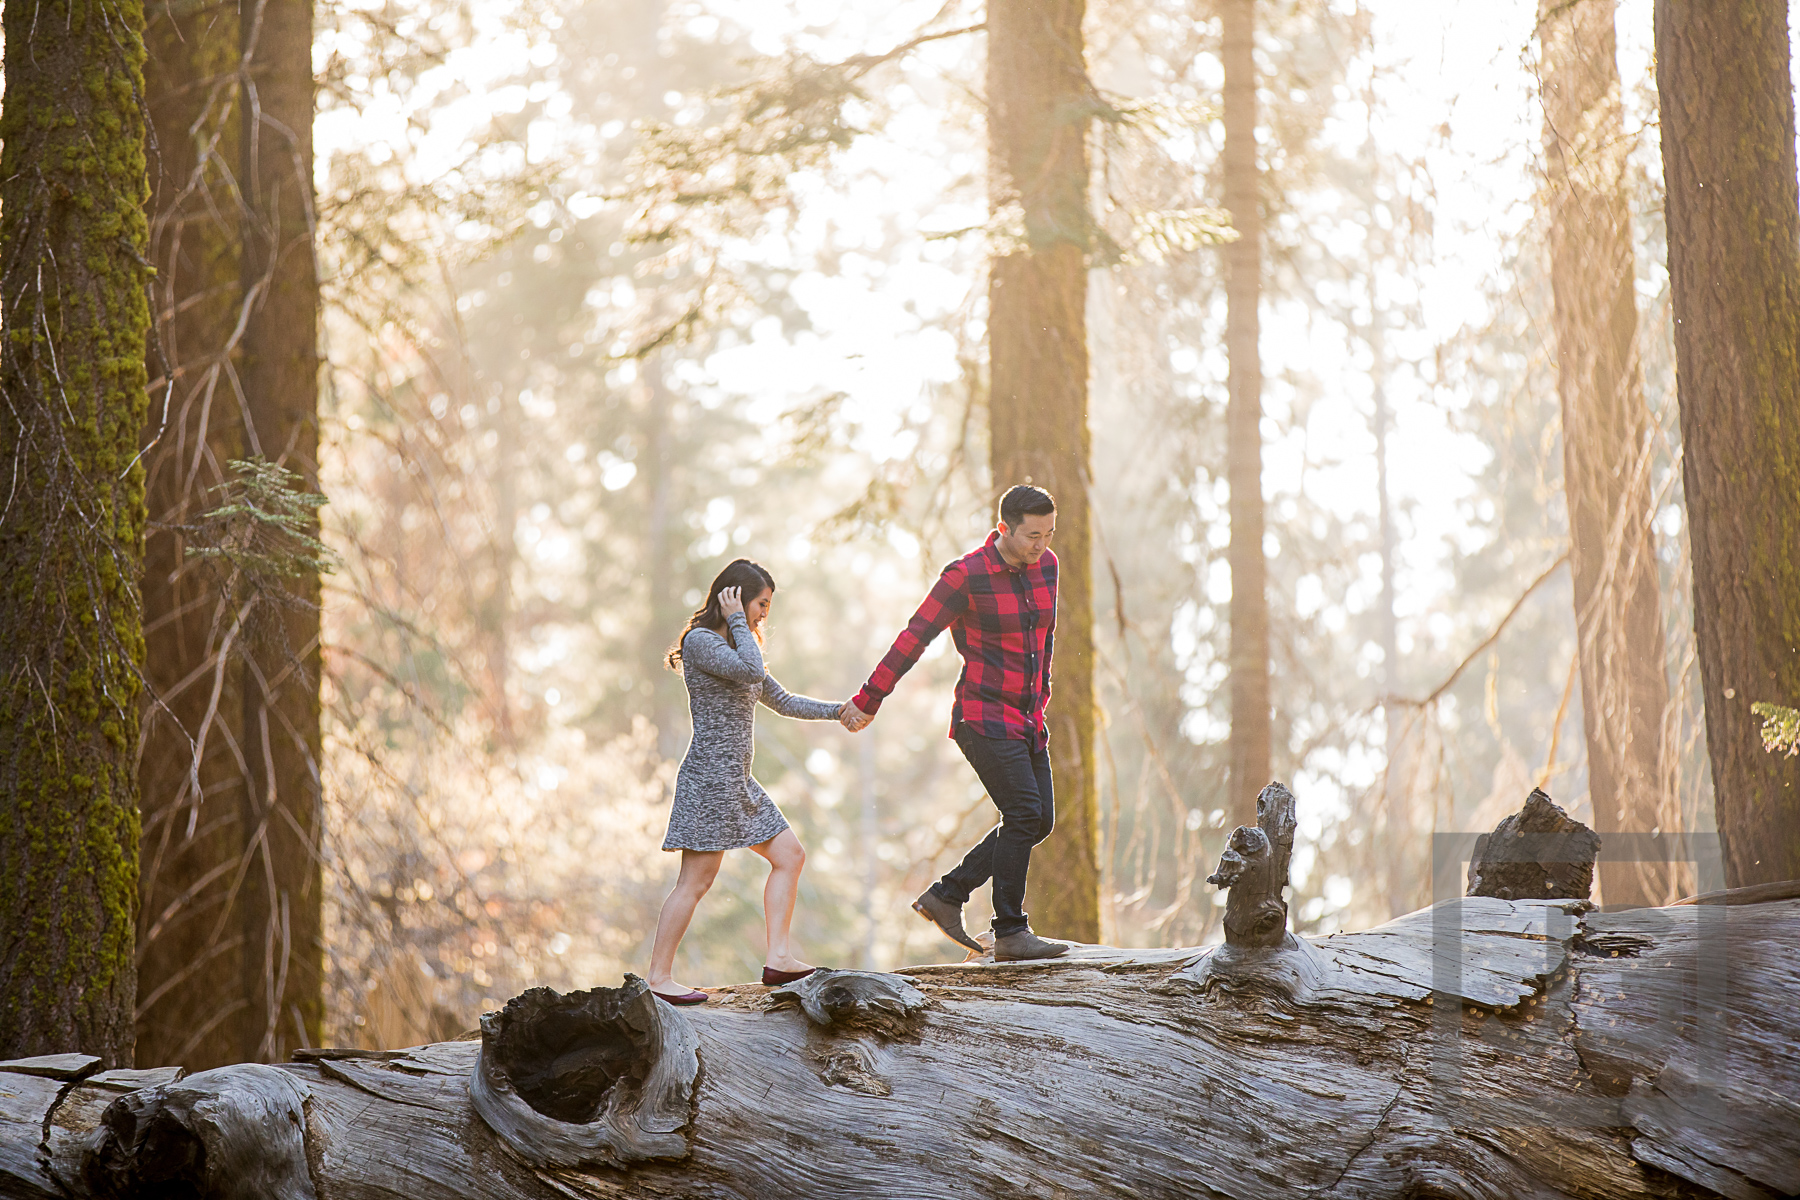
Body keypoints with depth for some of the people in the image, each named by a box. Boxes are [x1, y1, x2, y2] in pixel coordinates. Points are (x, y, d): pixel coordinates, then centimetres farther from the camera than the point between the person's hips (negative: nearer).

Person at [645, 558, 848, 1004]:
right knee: (696, 880, -9)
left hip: (737, 781, 10)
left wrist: (837, 711, 19)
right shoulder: (700, 641, -10)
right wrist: (737, 621, -14)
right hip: (710, 776, -10)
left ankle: (779, 958, 6)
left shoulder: (733, 646, 19)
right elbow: (753, 671, -25)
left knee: (790, 855, 8)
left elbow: (782, 701, 25)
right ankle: (658, 976, -5)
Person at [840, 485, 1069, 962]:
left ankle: (947, 895, 14)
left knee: (1040, 820, 4)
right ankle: (1010, 934, -9)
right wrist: (868, 701, -9)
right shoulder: (966, 576, -15)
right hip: (983, 716, -8)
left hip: (1026, 718, 8)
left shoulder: (1046, 566, 5)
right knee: (1023, 812, -15)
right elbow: (913, 639, -12)